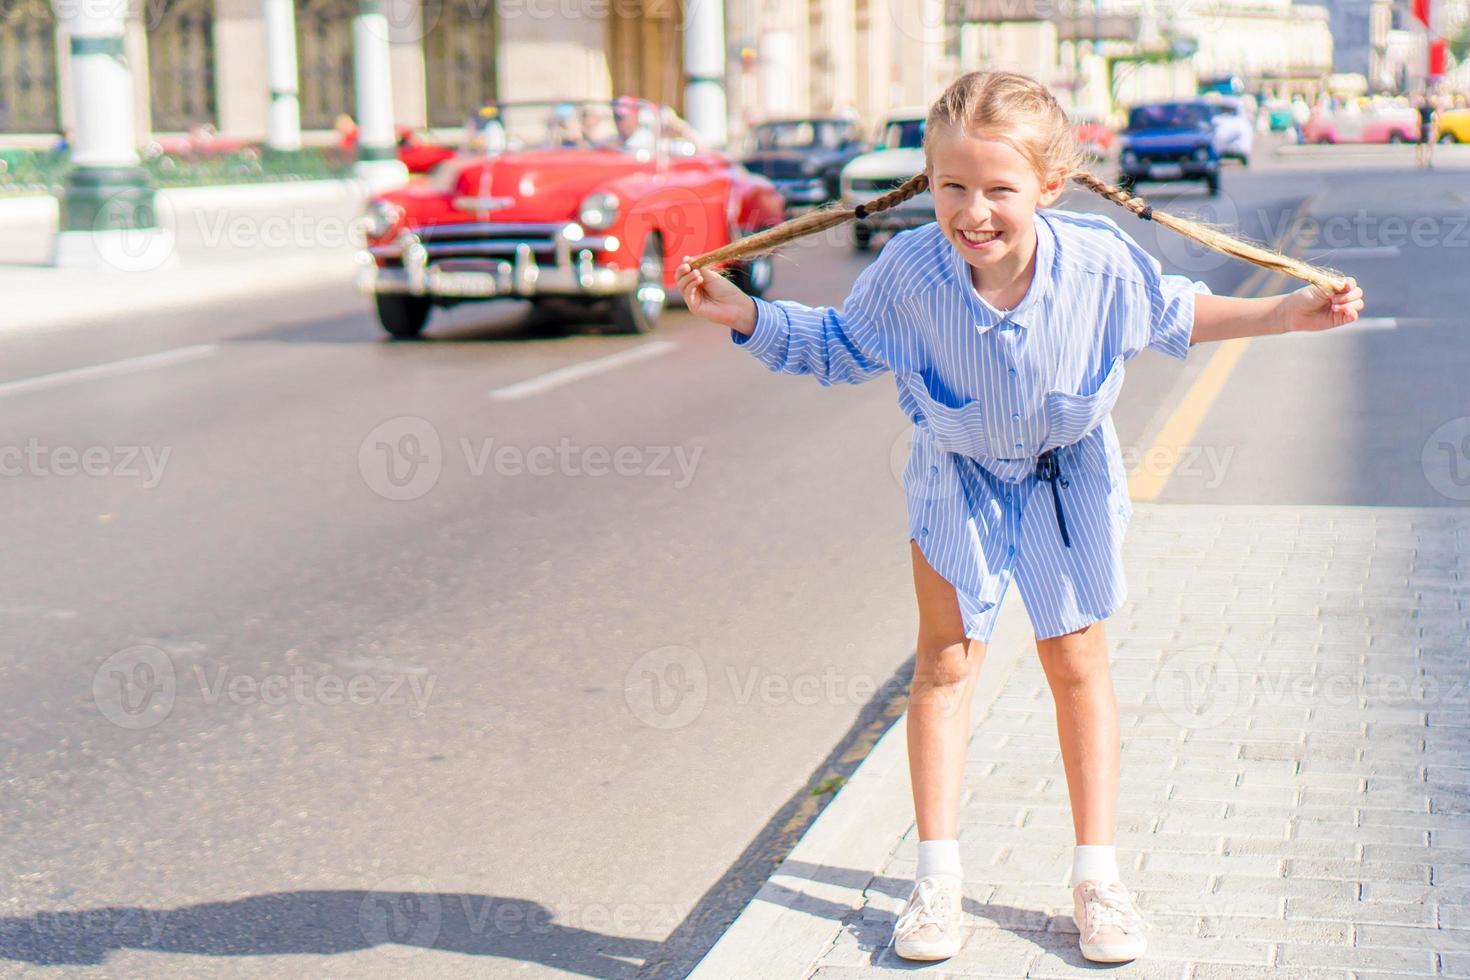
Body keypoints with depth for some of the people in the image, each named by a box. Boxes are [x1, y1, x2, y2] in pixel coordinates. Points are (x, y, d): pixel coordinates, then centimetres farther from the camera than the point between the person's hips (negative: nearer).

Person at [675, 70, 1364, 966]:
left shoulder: (1103, 262, -28)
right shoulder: (907, 272, -28)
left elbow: (1173, 314, -4)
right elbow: (839, 347, -7)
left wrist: (1289, 314, -9)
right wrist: (745, 316, -19)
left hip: (1069, 478, 0)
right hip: (957, 479, 0)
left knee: (1078, 663, 7)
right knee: (945, 661, 3)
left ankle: (1097, 874, 20)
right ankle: (938, 875, 14)